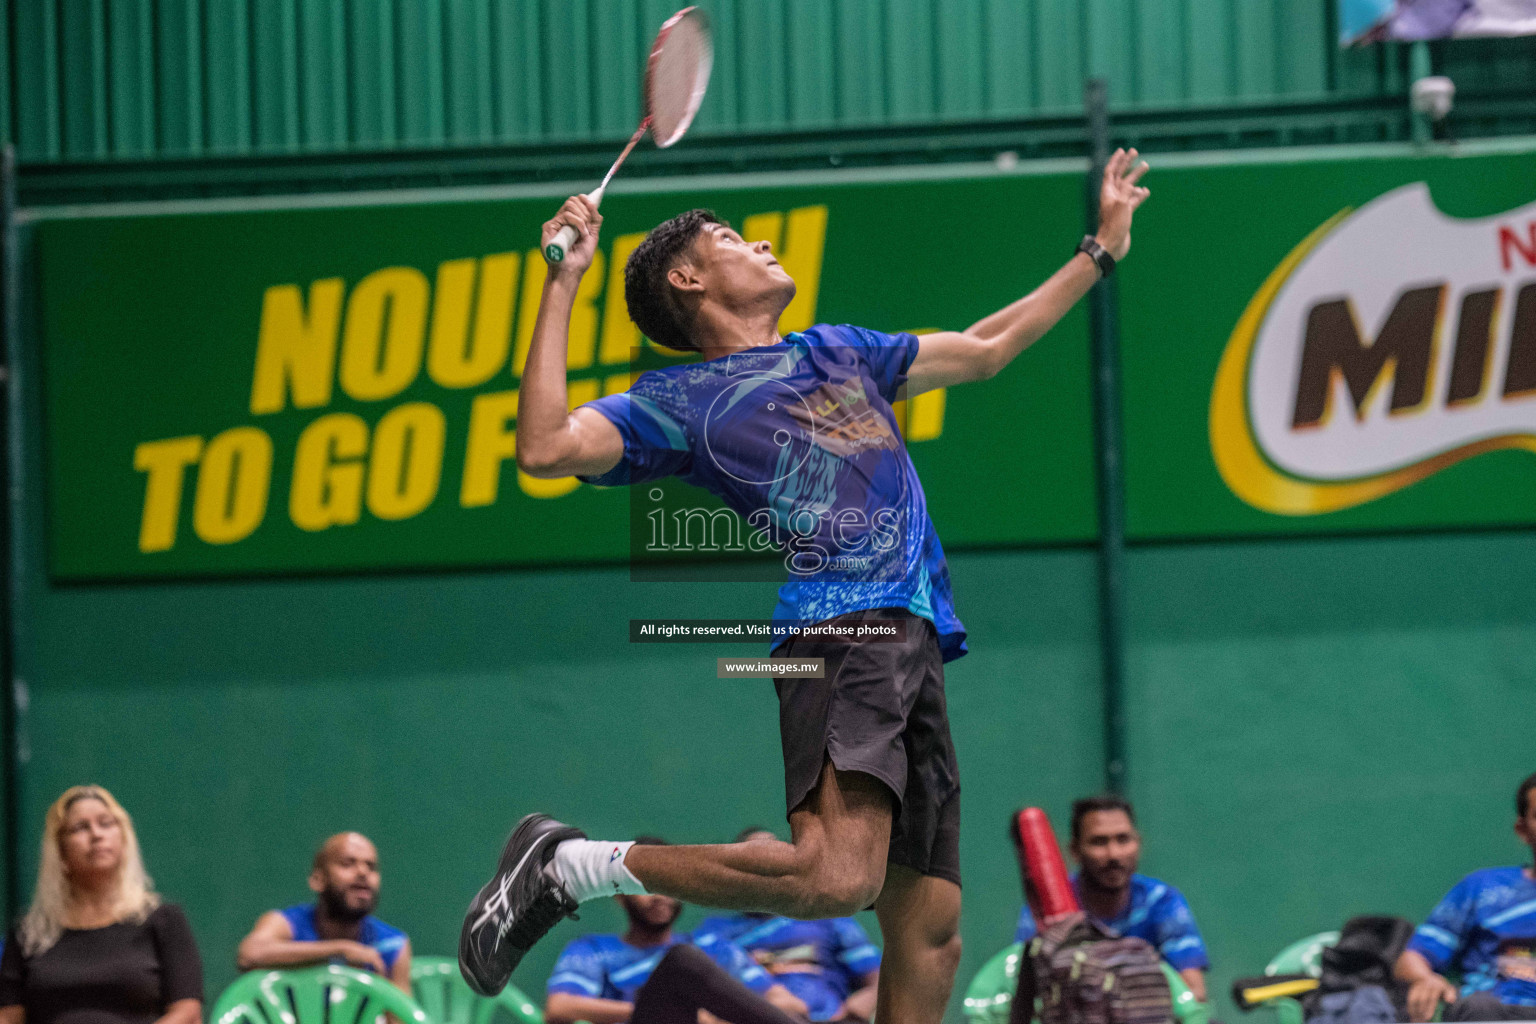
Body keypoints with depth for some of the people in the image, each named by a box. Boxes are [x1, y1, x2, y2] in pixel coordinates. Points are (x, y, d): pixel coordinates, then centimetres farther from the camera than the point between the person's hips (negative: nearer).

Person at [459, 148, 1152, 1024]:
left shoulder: (841, 352, 31)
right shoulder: (682, 399, 9)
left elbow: (985, 350, 44)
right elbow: (546, 447, -6)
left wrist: (1101, 253, 45)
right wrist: (563, 286, -5)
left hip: (914, 643, 7)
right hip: (840, 627, -7)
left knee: (930, 934, 0)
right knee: (837, 876, -29)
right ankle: (569, 865, -16)